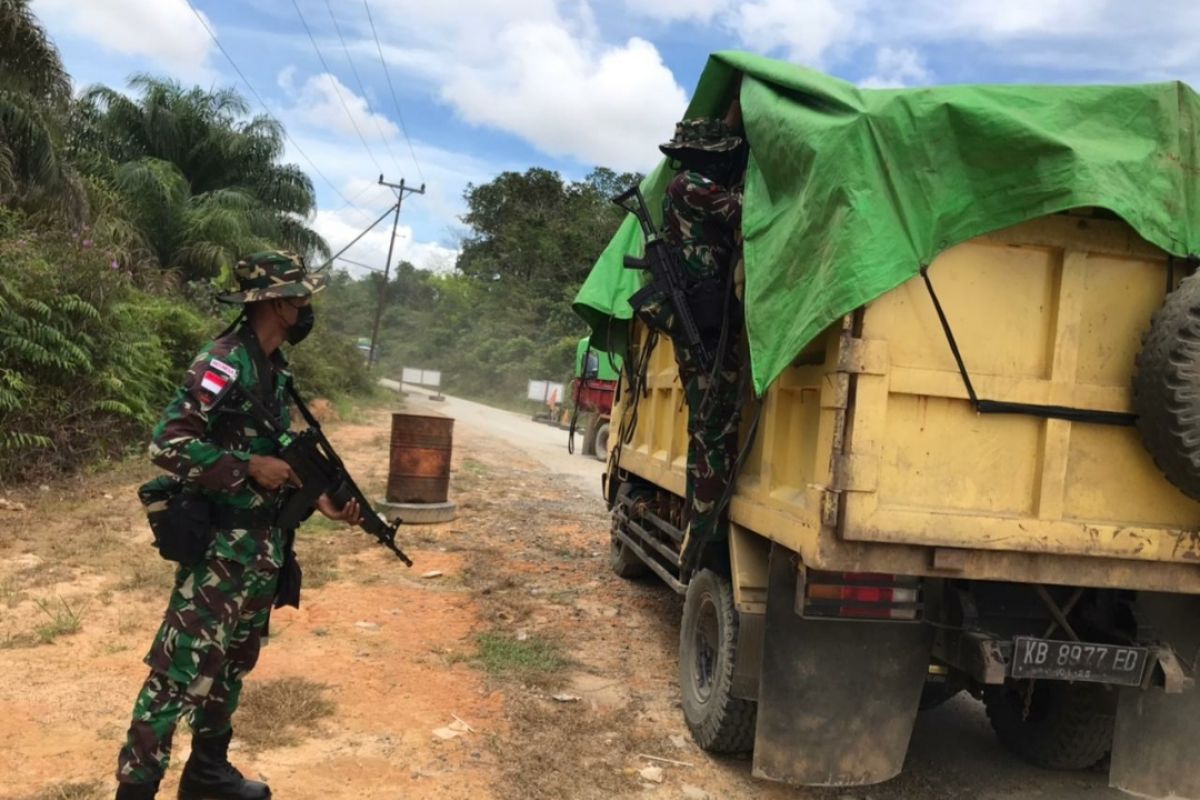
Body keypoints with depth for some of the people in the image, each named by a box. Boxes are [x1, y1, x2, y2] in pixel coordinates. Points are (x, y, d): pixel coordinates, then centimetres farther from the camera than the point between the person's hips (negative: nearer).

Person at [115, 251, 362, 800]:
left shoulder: (277, 371, 10)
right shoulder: (224, 363, -17)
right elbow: (167, 445, -22)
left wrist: (319, 498, 6)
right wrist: (250, 466, -21)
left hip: (262, 544, 9)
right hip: (220, 545, -9)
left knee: (233, 663, 19)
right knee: (182, 669, -4)